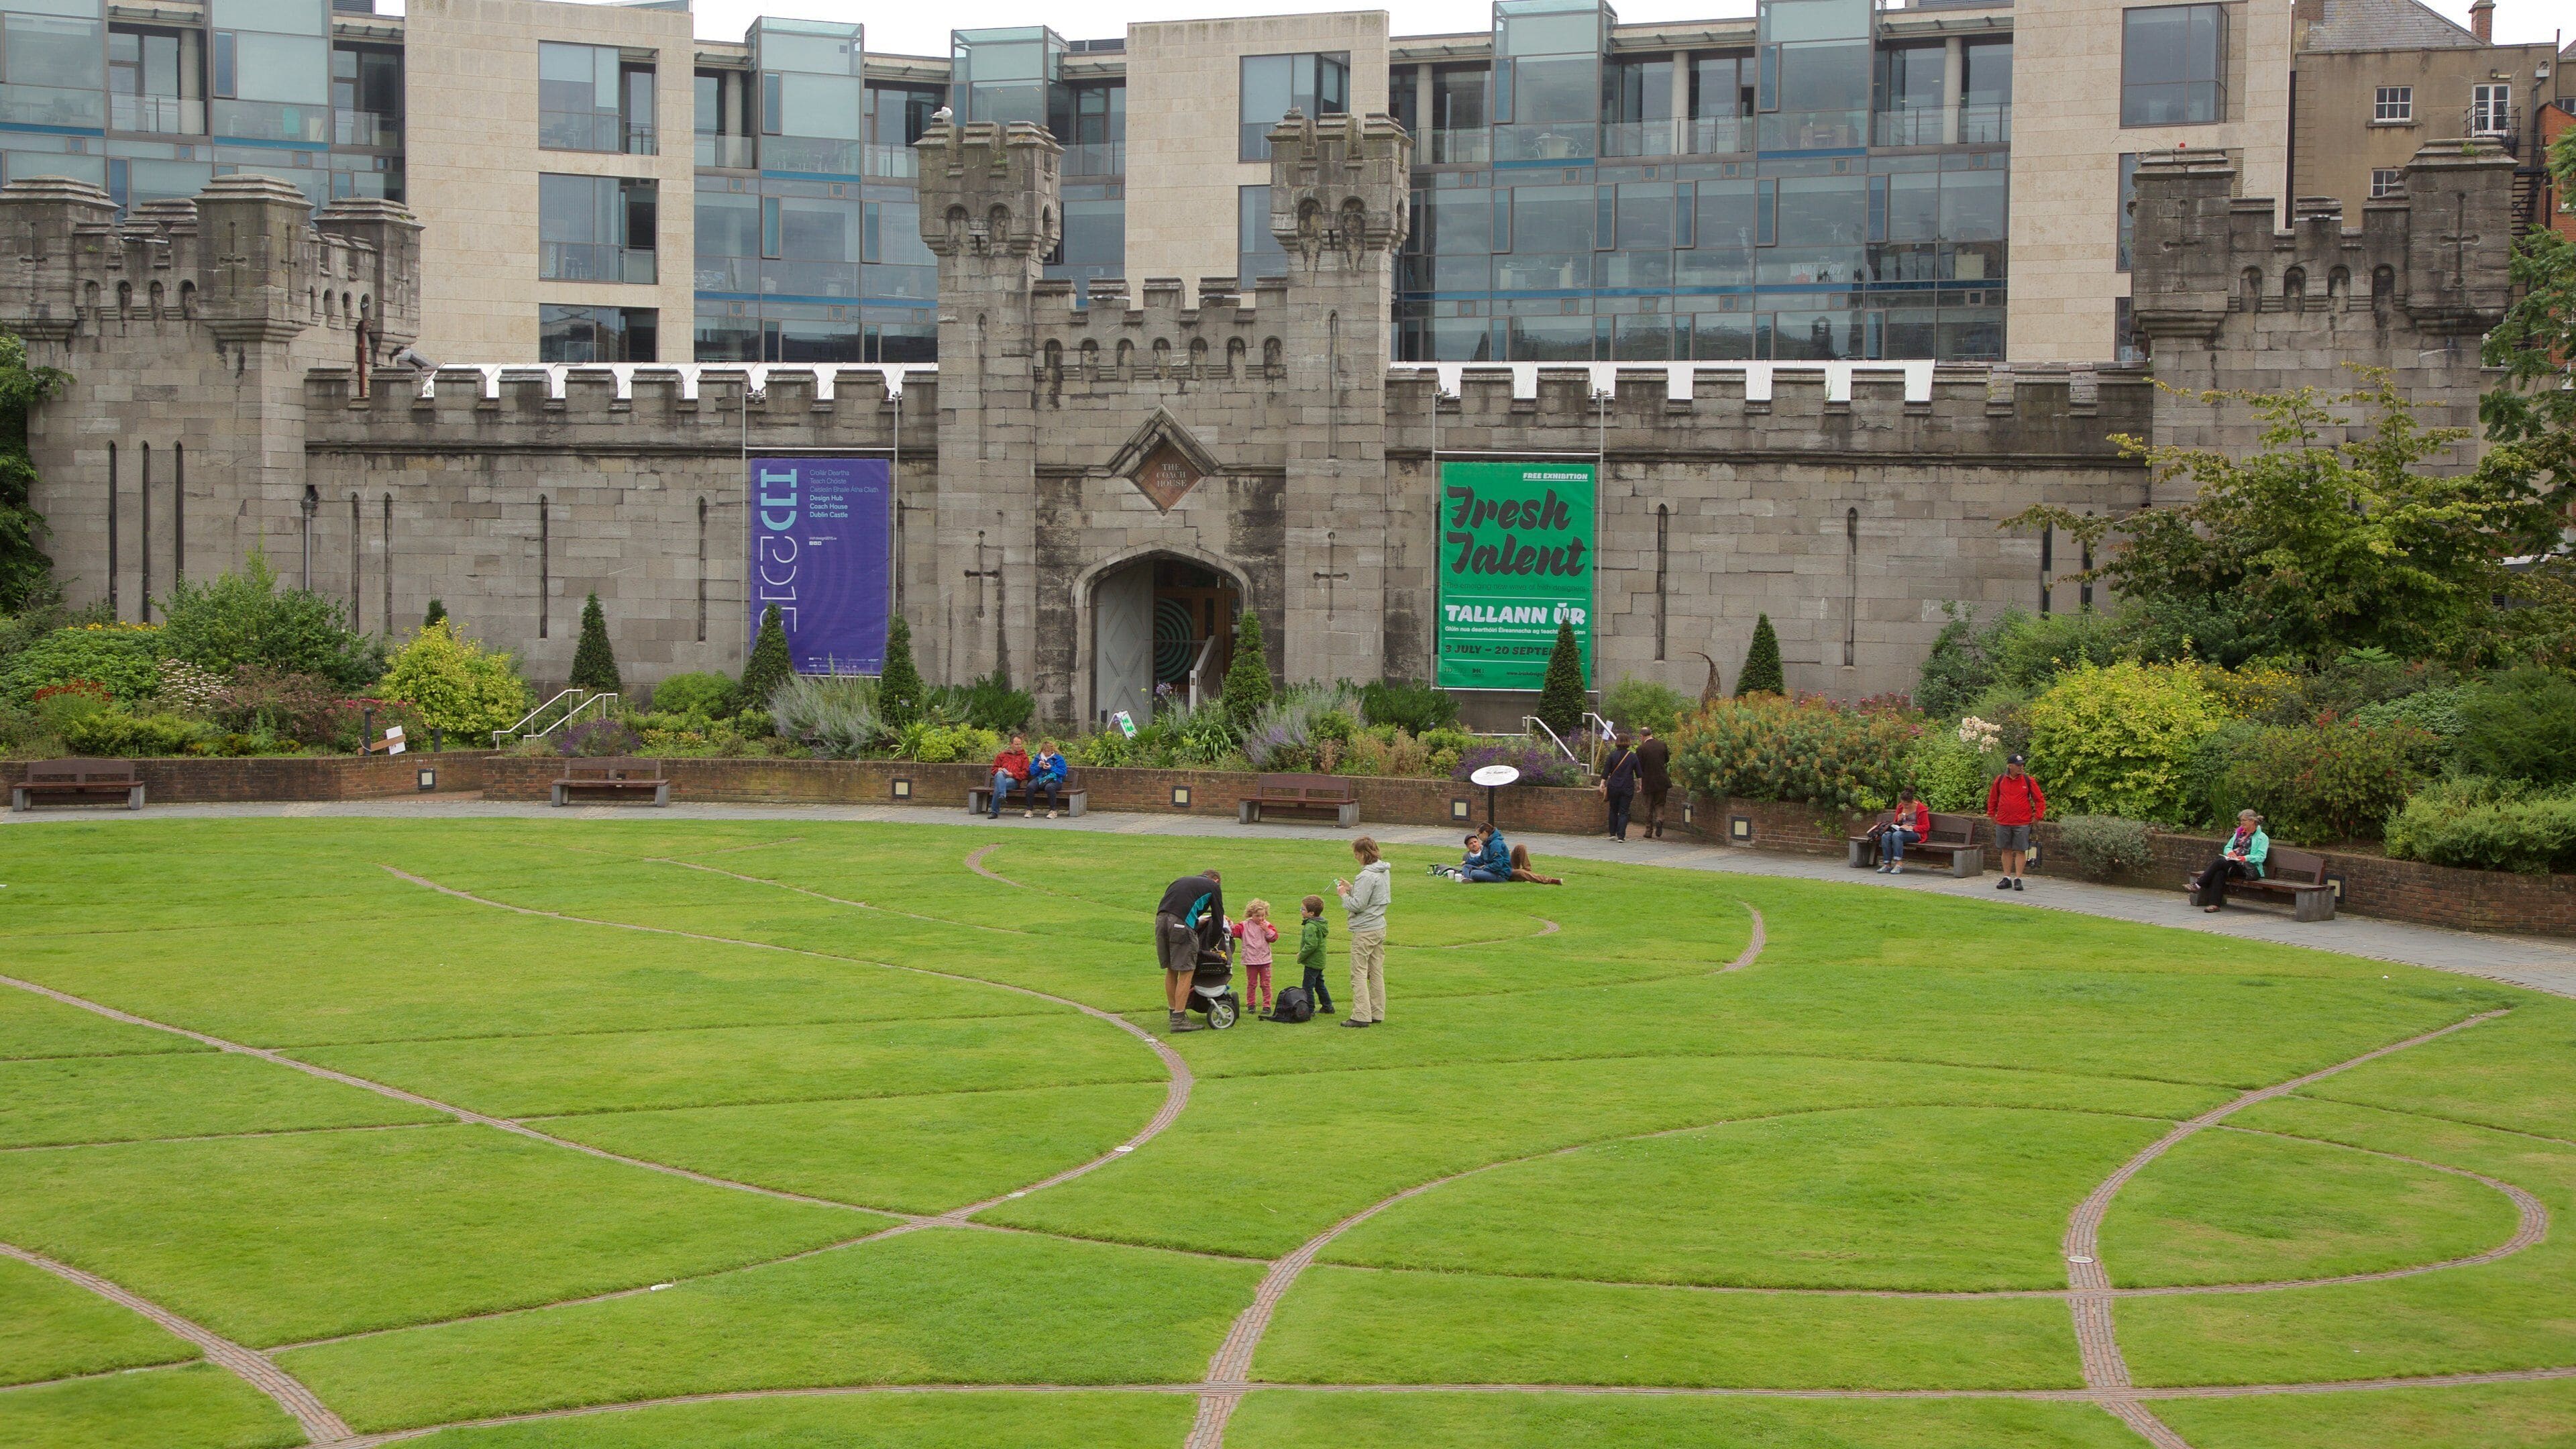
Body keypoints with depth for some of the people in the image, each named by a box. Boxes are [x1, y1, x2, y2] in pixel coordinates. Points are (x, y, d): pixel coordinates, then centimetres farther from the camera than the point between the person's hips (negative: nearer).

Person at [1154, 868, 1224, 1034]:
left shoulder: (1182, 881, 33)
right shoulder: (1213, 886, 17)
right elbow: (1218, 918, 16)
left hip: (1160, 920, 6)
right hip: (1181, 924, -6)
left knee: (1170, 969, 17)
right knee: (1186, 972, -1)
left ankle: (1174, 1012, 26)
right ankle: (1179, 1020, -3)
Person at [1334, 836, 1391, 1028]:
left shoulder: (1366, 876, -21)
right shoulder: (1385, 872, 8)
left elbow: (1357, 905, -21)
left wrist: (1344, 894, -5)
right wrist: (1351, 888, 10)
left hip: (1365, 931, -9)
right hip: (1380, 928, 9)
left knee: (1359, 974, -4)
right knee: (1377, 973, 14)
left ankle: (1361, 1016, -6)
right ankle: (1377, 1013, 19)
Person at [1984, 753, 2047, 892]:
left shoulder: (2028, 781, 0)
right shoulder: (2000, 780, 4)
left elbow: (2040, 799, 5)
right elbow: (1992, 798, 18)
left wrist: (2038, 816, -1)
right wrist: (1992, 814, 16)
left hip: (2022, 823, -2)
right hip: (2003, 823, 2)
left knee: (2020, 851, -2)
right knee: (2006, 850, 8)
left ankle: (2018, 879, 2)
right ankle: (2007, 878, 15)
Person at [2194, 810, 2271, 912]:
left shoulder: (2262, 838, 8)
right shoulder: (2238, 834, 28)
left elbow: (2261, 857, -4)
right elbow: (2227, 847, 22)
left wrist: (2245, 858, -20)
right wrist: (2230, 852, -2)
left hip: (2250, 868, -5)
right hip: (2231, 864, 5)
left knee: (2220, 862, -29)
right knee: (2220, 872, -32)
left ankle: (2200, 885, -26)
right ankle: (2214, 904, -41)